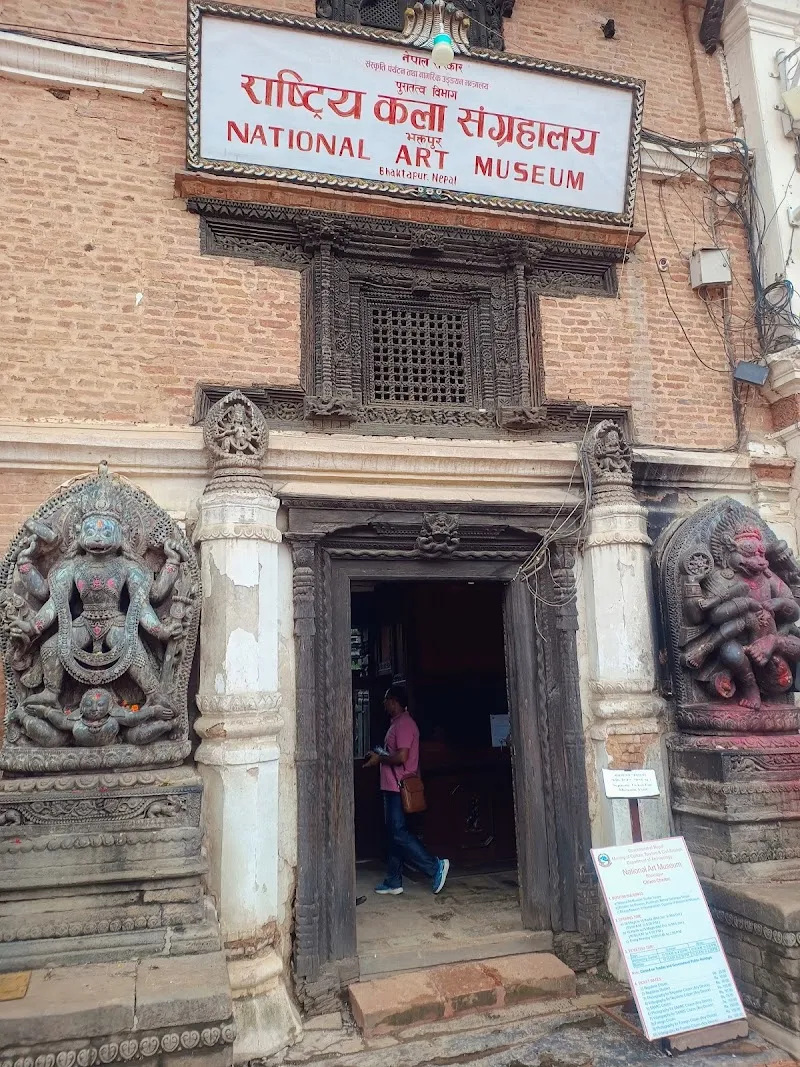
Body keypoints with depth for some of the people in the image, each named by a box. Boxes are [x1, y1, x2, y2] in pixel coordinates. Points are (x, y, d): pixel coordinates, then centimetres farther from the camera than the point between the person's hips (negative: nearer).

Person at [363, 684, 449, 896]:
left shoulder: (404, 723, -15)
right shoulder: (397, 723, 18)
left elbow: (401, 756, -24)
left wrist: (379, 759, -12)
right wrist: (379, 755, 12)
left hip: (399, 788, -11)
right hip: (393, 787, 11)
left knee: (398, 833, -11)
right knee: (393, 834, 12)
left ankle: (435, 866, -6)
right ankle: (393, 882, 19)